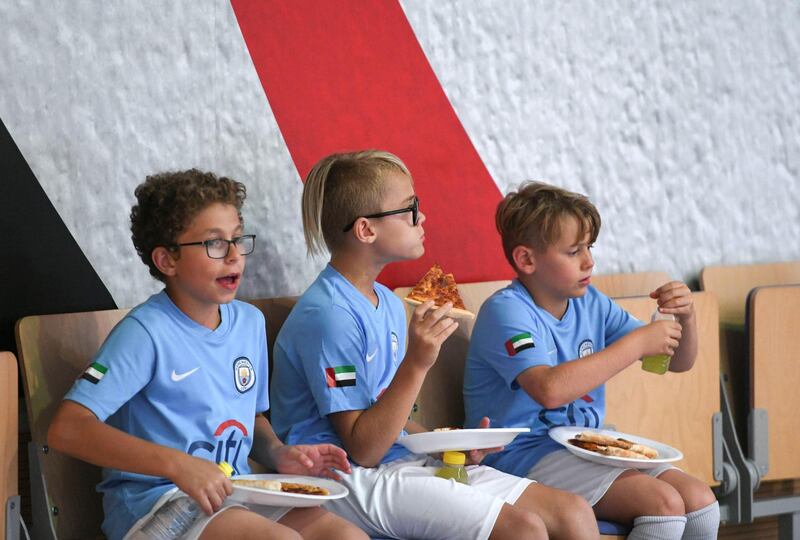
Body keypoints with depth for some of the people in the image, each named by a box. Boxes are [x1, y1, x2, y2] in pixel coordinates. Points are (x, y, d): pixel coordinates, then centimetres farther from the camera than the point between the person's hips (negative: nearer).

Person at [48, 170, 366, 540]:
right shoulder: (146, 332, -13)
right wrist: (178, 465, -28)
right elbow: (67, 429, -22)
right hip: (150, 502, -7)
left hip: (235, 495, 7)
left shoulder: (250, 322, 10)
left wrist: (278, 454, 2)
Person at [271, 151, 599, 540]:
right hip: (354, 479, -9)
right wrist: (416, 364, -25)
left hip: (405, 461, 9)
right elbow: (362, 450, -18)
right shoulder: (329, 315, -17)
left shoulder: (389, 305, 13)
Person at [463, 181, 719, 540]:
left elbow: (678, 362, 16)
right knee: (663, 503, -23)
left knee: (701, 502, -8)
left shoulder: (590, 304, 10)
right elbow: (550, 389, -32)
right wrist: (637, 342, -26)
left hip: (586, 445, 8)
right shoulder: (506, 311, -13)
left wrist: (685, 317, -7)